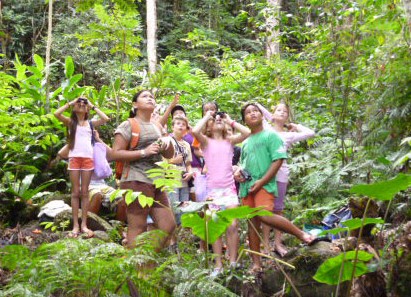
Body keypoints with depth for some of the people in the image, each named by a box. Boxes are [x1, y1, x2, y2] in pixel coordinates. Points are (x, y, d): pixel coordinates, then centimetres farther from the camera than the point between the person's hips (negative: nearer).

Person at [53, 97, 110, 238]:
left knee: (84, 192, 3)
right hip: (74, 158, -1)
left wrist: (93, 106, 7)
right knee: (75, 192, 0)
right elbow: (56, 113, -9)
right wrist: (70, 103, 2)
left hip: (88, 159, 1)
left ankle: (84, 225, 5)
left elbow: (106, 119, -3)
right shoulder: (70, 122, 8)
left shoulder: (90, 123, 12)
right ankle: (75, 225, 1)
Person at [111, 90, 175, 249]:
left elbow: (170, 155, 23)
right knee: (138, 229, -8)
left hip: (156, 182, 8)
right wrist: (144, 152, -17)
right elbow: (115, 154, -11)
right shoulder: (128, 125, -2)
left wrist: (167, 142, 2)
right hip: (136, 182, -8)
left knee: (168, 225, 7)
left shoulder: (157, 126, 19)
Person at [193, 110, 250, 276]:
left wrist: (230, 121, 3)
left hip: (229, 188, 1)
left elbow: (247, 132, -7)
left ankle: (233, 263, 5)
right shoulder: (206, 141, 5)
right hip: (212, 189, -1)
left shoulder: (230, 141, 10)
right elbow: (195, 131, -17)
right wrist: (206, 116, -2)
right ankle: (218, 265, 10)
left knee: (232, 227, -4)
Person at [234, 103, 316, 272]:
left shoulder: (270, 136, 1)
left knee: (265, 215, -28)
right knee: (252, 223, 6)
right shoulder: (246, 142, 20)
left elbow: (278, 160, -9)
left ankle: (302, 234, -14)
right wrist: (238, 172, 6)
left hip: (264, 185, -7)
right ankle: (256, 263, 11)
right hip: (247, 186, 7)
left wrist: (261, 181, -17)